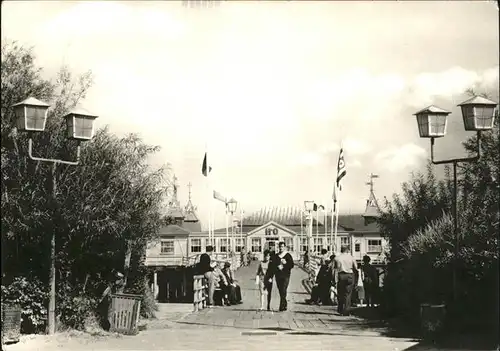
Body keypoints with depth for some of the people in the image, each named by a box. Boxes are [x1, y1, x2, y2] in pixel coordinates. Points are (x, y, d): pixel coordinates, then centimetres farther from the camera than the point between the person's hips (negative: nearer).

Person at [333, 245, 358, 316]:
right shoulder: (351, 257, 0)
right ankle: (346, 311, -4)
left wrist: (336, 280, -2)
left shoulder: (337, 258, 0)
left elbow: (336, 269, -3)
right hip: (349, 276, -1)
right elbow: (356, 268, 3)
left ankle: (340, 310, 19)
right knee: (348, 294, 2)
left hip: (340, 276, 1)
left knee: (340, 293, 12)